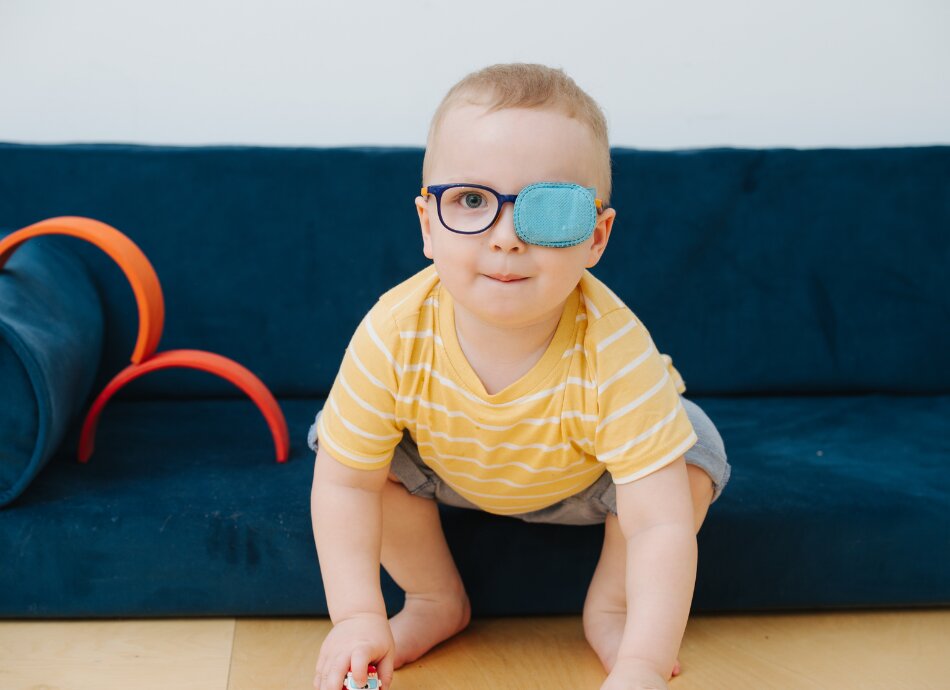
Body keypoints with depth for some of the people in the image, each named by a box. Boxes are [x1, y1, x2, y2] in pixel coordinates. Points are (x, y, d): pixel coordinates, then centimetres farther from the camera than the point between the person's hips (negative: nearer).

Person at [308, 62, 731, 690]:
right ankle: (436, 599, 7)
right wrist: (357, 617, -33)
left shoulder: (615, 353, -41)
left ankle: (608, 608, 3)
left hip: (583, 486, -1)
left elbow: (662, 526, -41)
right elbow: (345, 484, -24)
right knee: (338, 435, -19)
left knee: (693, 447, -26)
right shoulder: (395, 334, -36)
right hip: (444, 473, 2)